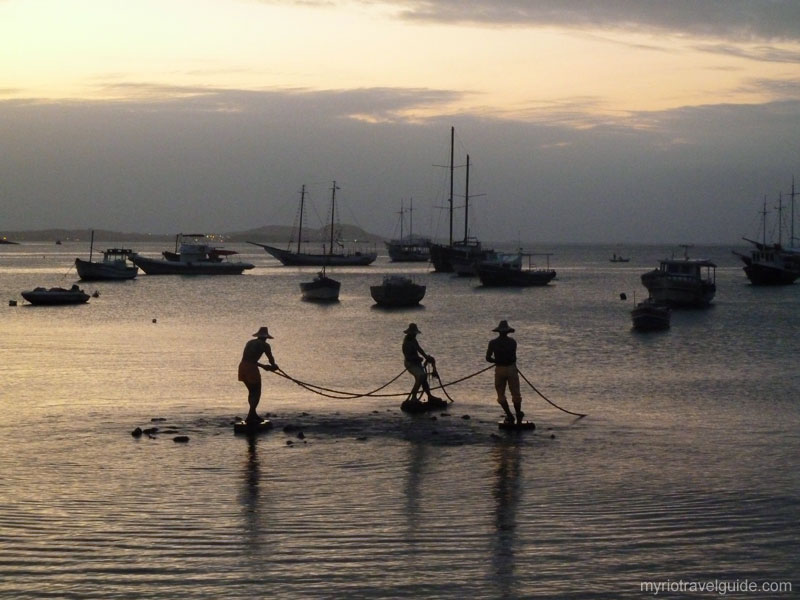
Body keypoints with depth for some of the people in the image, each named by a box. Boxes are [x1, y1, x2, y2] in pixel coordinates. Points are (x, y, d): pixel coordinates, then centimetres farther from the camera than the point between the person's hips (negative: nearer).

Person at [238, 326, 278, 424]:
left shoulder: (249, 343, 22)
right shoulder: (265, 345, 3)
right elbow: (271, 360, 7)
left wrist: (263, 366, 31)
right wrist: (273, 366, 30)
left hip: (242, 367, 7)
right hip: (251, 368, -6)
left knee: (252, 391, 22)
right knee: (257, 393, 4)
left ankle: (253, 415, 27)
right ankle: (250, 417, -6)